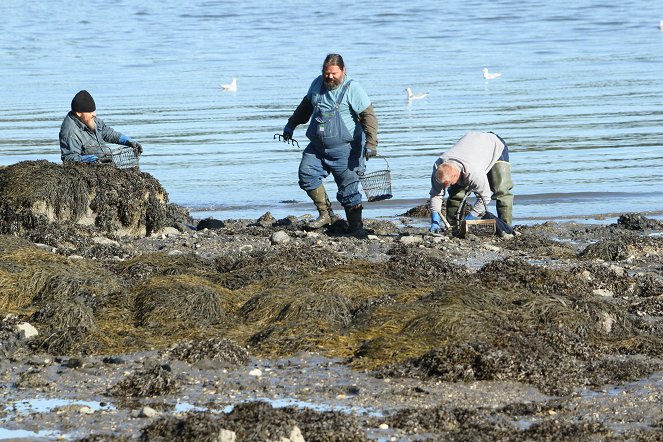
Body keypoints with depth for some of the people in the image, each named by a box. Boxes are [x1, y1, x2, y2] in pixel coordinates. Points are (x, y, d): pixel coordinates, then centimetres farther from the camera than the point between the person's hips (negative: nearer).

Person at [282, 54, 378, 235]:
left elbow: (368, 116, -15)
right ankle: (326, 214, 0)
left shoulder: (352, 88, -11)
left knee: (348, 188, -6)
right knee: (306, 173, -9)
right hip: (317, 147, 6)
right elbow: (306, 106, 26)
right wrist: (291, 125, 29)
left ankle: (355, 226, 1)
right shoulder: (318, 84, 7)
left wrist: (371, 143, -26)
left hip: (344, 150, -6)